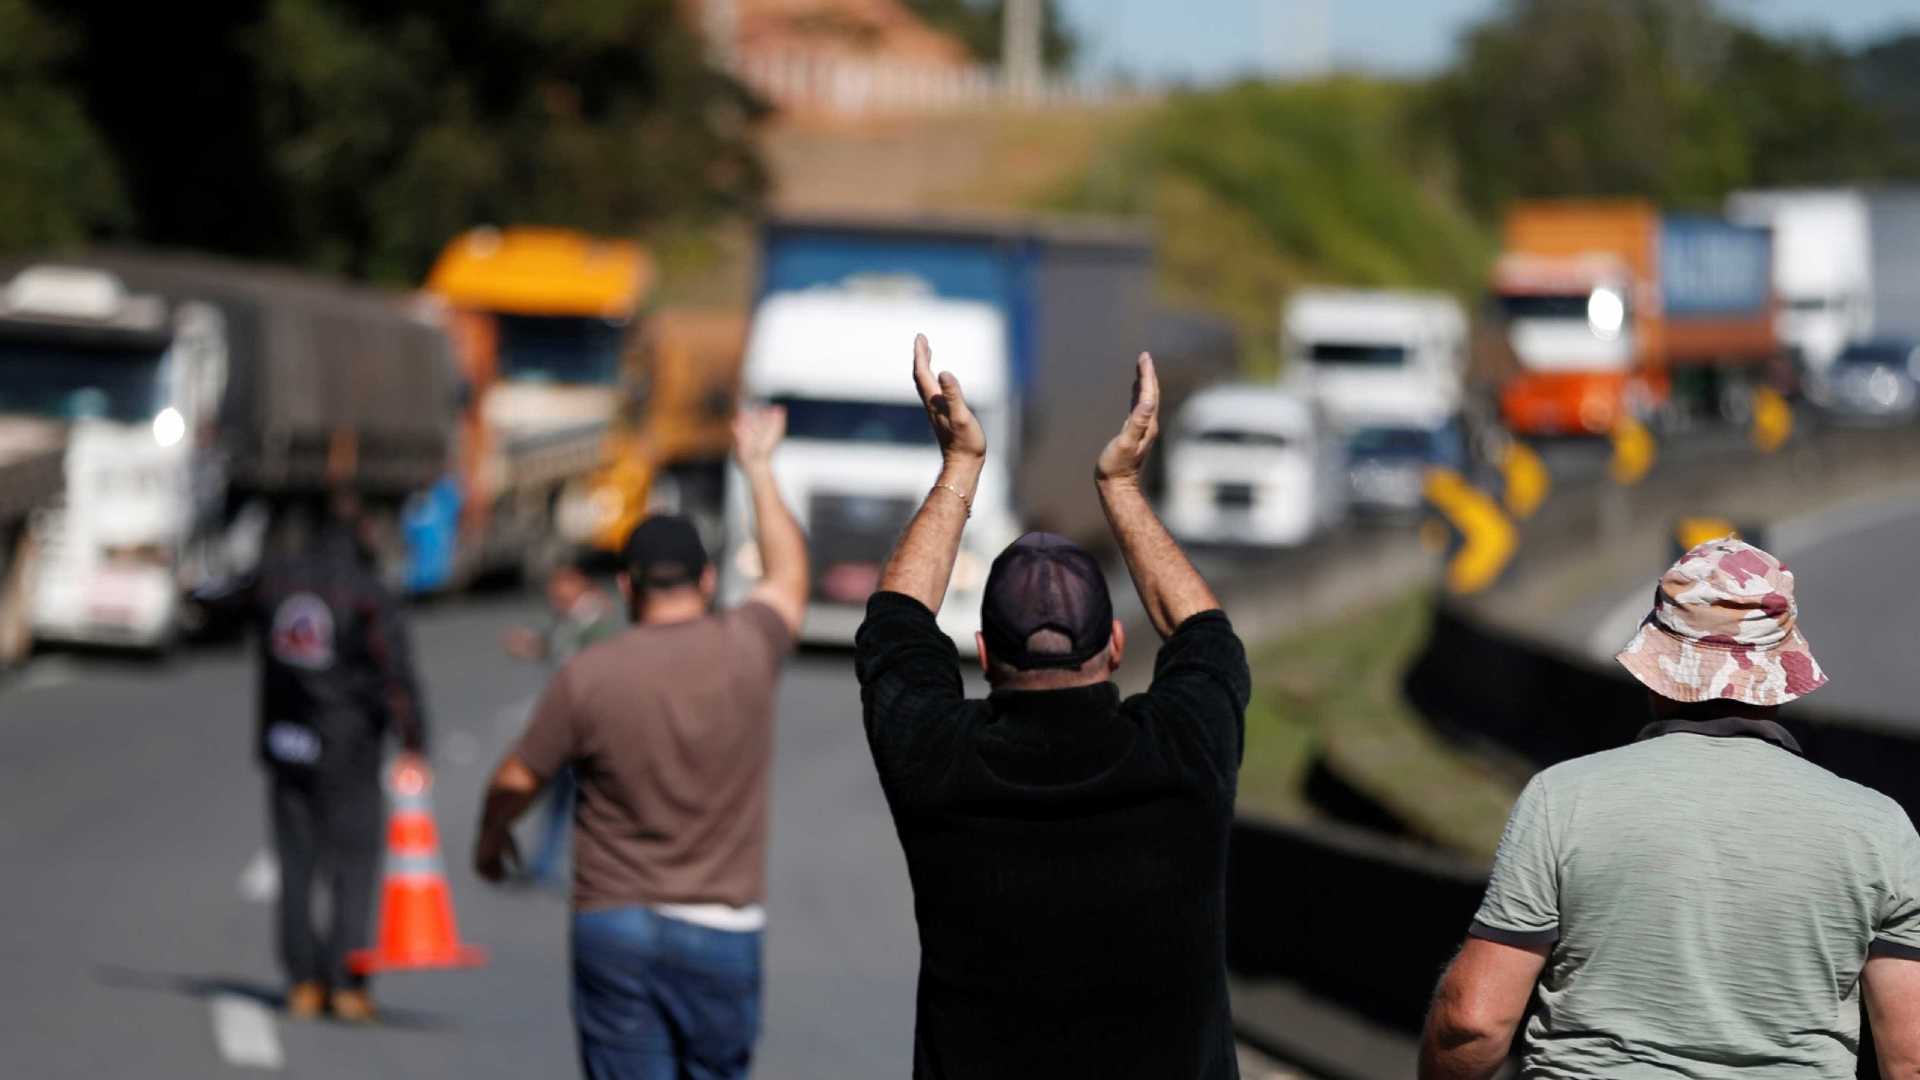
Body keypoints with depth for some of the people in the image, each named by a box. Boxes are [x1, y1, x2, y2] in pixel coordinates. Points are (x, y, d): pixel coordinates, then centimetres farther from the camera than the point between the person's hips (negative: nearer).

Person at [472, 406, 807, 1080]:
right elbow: (789, 576, 20)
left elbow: (516, 782, 4)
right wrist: (759, 469, 35)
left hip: (613, 924, -1)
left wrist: (490, 838, 27)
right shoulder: (747, 651, -2)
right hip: (722, 927, 1)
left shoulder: (589, 676, -6)